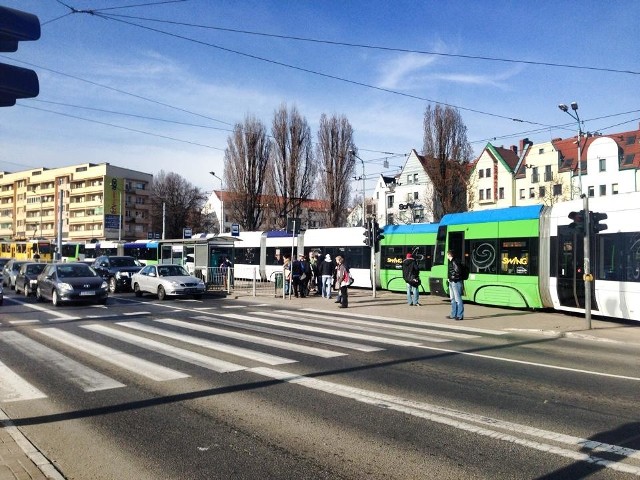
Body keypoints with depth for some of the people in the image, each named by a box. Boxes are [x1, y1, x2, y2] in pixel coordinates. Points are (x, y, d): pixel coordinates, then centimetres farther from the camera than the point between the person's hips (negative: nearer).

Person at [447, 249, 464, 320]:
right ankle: (453, 315, 22)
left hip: (456, 282, -11)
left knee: (458, 299, -7)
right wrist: (450, 278, 12)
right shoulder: (451, 262, 15)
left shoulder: (455, 261, -16)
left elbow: (458, 271, -25)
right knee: (453, 299, 15)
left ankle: (460, 315, -3)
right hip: (452, 282, 11)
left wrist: (453, 277, -13)